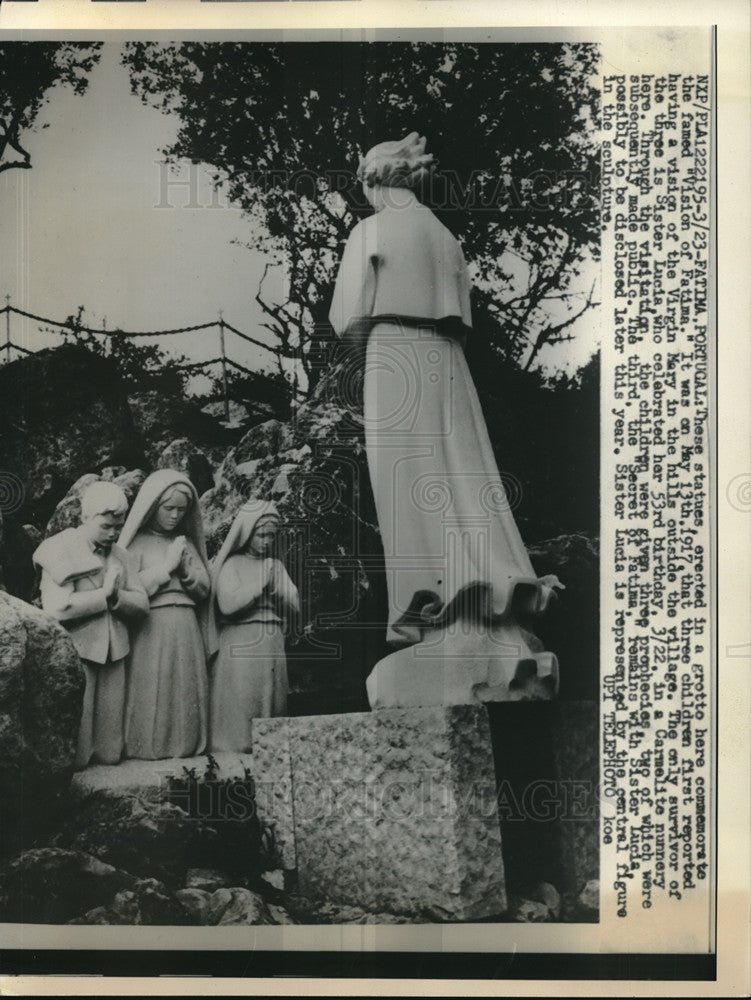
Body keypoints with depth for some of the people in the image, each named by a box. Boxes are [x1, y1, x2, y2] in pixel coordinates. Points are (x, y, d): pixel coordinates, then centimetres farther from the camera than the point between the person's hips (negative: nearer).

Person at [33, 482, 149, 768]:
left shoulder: (120, 555, 13)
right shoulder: (60, 551, -6)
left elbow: (142, 604, 6)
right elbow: (57, 608, -20)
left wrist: (116, 597, -13)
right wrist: (103, 594, -14)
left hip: (113, 653, 6)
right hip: (74, 652, -6)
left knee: (109, 735, 10)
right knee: (74, 733, -2)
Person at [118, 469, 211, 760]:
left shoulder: (186, 541, 15)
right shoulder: (137, 542, -1)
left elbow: (204, 587, 13)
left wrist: (186, 568, -5)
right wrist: (166, 566, -9)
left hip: (186, 629, 5)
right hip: (150, 629, -5)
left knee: (186, 689, 5)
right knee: (151, 689, -5)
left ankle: (184, 746, 14)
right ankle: (147, 748, 6)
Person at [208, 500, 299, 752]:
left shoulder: (276, 565, 15)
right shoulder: (232, 564, -1)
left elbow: (295, 605, 8)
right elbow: (228, 604, -16)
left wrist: (275, 587, -9)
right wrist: (261, 582, -11)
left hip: (273, 645, 5)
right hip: (240, 645, -5)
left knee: (272, 705, 7)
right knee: (239, 707, -6)